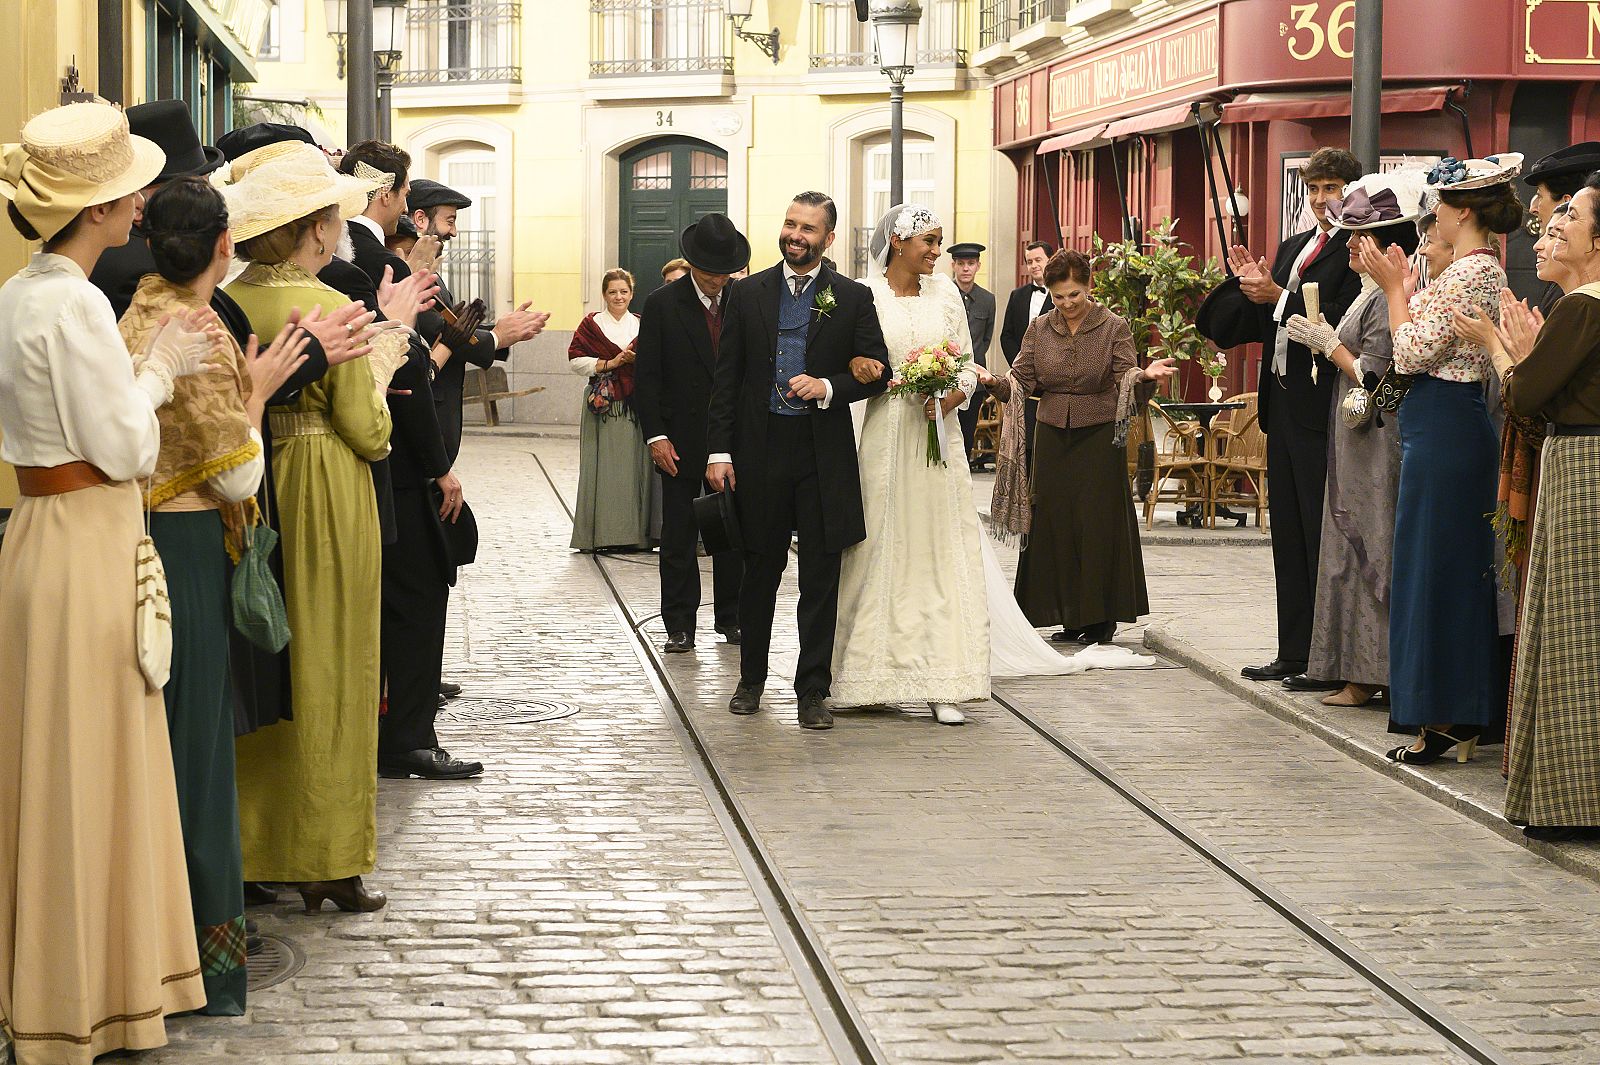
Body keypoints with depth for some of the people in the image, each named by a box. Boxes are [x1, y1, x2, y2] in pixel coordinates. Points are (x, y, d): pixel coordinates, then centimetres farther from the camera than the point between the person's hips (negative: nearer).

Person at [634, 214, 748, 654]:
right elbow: (646, 377, -3)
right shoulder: (661, 304, -3)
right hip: (681, 443, -2)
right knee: (678, 537, 2)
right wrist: (656, 436, -11)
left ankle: (730, 617, 18)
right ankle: (680, 625, 8)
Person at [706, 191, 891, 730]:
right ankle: (751, 679, 26)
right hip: (760, 451, 1)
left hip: (823, 456, -1)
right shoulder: (747, 293, 5)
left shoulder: (852, 298, 3)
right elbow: (725, 378, 4)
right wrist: (719, 451, -2)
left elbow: (877, 373, 3)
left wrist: (828, 387, -15)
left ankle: (813, 691, 7)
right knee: (759, 571, 12)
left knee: (821, 579, 0)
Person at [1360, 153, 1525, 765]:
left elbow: (1412, 353, -18)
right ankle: (1459, 722, 17)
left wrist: (1394, 287, -9)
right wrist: (1405, 287, 14)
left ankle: (1441, 722, 0)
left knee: (1431, 566, -4)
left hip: (1441, 431, -10)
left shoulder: (1467, 273, -16)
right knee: (1458, 569, 12)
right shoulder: (1484, 270, 15)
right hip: (1458, 423, 10)